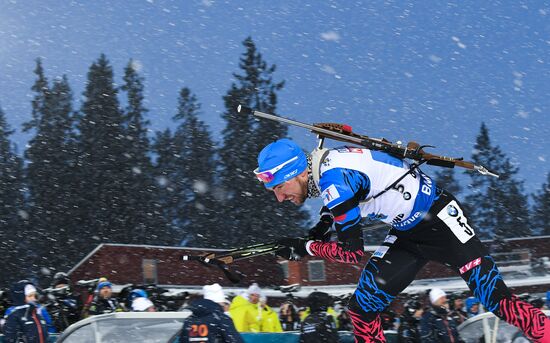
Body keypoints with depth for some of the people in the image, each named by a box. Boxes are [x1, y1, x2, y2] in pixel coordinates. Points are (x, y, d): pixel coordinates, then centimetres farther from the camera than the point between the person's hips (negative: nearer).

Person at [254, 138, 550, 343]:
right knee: (362, 308, 0)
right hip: (406, 233, 9)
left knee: (495, 298, -15)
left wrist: (304, 247, -11)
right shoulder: (320, 162, 1)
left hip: (440, 218, -9)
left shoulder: (334, 182, -27)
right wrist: (324, 223, 10)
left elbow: (351, 252, -23)